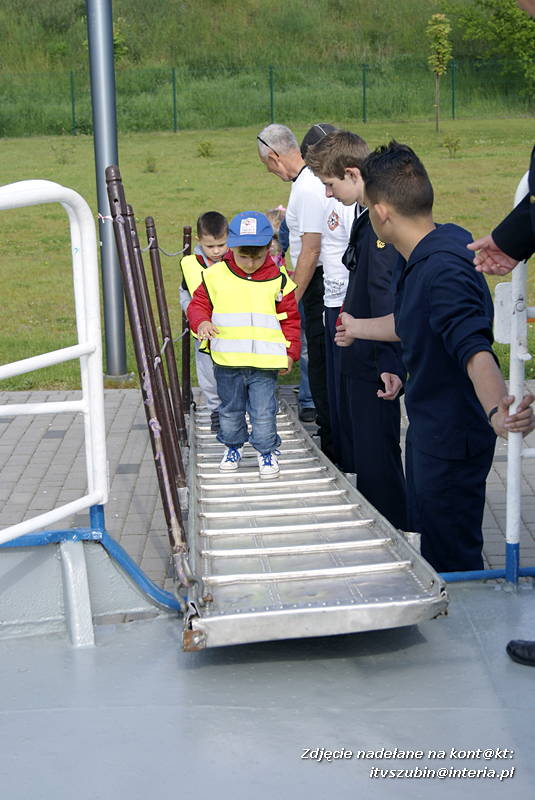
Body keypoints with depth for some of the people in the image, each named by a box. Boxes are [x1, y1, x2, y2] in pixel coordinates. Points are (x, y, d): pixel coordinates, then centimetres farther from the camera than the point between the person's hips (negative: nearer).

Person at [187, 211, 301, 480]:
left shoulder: (277, 281, -1)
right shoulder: (216, 276, -1)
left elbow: (290, 319, 6)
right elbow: (198, 304, 6)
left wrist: (290, 352, 1)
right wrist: (201, 322, -16)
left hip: (264, 363, -1)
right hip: (227, 362, 2)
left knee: (264, 412, -1)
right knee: (230, 410, 17)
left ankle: (267, 451, 17)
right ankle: (232, 446, 36)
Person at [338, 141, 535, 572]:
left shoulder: (443, 270, -30)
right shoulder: (423, 258, 3)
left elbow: (474, 349, -43)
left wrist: (497, 410, -62)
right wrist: (357, 328, 38)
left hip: (453, 442, -10)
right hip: (427, 430, 10)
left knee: (455, 565, 5)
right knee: (430, 548, 25)